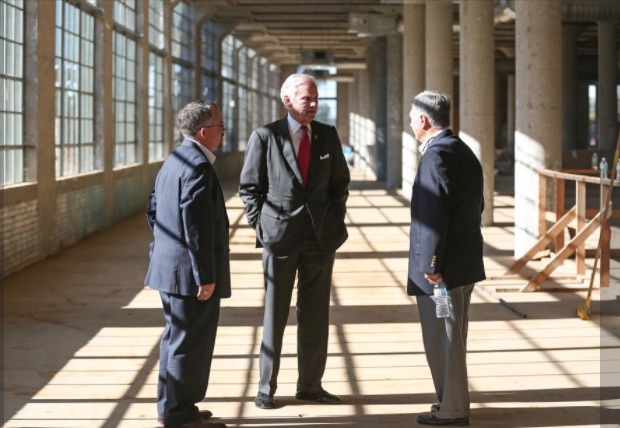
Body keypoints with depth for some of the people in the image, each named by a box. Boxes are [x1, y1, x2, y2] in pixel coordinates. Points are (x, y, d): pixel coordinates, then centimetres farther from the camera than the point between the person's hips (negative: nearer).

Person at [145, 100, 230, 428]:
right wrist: (205, 275, -22)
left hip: (170, 266, 11)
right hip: (189, 270, -10)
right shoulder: (198, 166, -19)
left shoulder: (173, 160, 12)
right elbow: (197, 225, -24)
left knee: (177, 337, 19)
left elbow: (153, 210, 20)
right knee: (190, 342, -2)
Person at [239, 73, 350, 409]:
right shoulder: (265, 137, -6)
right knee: (274, 315, 5)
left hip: (321, 238, 3)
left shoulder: (328, 136, 4)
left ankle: (310, 385, 18)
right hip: (280, 237, -3)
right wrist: (262, 226, -5)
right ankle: (266, 388, 13)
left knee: (315, 315, 8)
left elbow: (340, 182, 12)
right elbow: (249, 187, -1)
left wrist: (335, 222, 5)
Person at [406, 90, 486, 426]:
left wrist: (430, 264, -22)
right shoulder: (464, 152, 13)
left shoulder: (436, 155, -18)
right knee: (452, 337, 18)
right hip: (465, 260, 10)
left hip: (441, 267, -10)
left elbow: (434, 213, -24)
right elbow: (476, 206, 17)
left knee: (442, 338, 0)